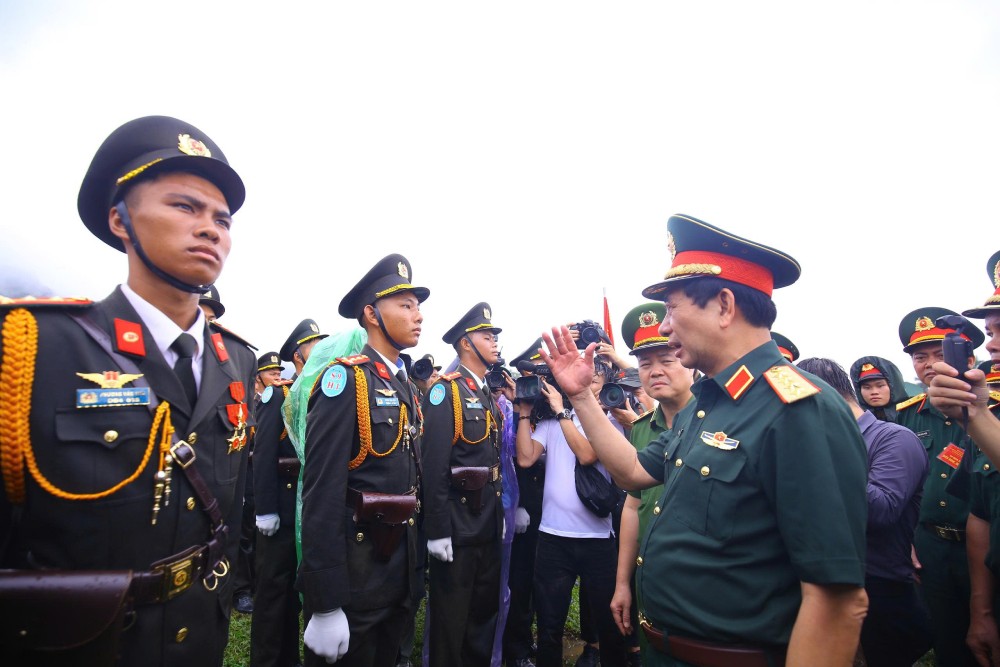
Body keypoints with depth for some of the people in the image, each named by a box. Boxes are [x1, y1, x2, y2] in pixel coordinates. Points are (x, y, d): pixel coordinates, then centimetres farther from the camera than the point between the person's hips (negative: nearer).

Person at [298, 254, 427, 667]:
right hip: (353, 573, -8)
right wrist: (325, 603, -22)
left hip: (401, 568, 8)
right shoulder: (345, 379, -17)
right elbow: (322, 494, -22)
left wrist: (415, 561, 15)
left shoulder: (407, 387, 9)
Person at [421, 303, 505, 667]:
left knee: (485, 608, 21)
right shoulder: (446, 391, -15)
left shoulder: (489, 395, 11)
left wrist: (501, 512, 15)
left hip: (489, 523, 8)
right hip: (458, 523, -8)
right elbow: (434, 465, -20)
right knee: (451, 614, 9)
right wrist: (437, 530, -21)